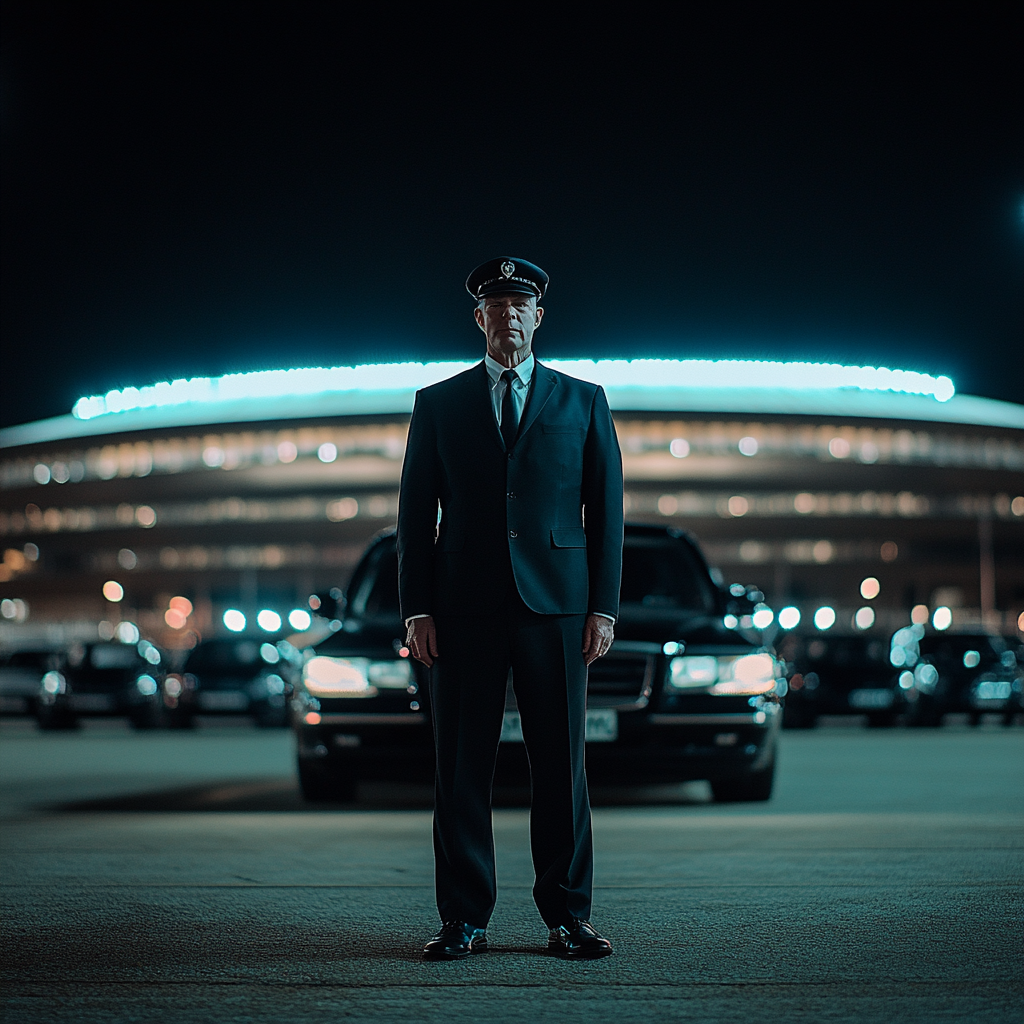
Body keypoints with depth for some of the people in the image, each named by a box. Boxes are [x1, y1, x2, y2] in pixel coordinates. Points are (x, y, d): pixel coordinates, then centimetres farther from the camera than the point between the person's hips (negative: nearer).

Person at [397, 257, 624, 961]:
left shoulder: (584, 401, 12)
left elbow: (607, 508, 9)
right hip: (466, 610, 0)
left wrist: (604, 607, 0)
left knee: (562, 766, 0)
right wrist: (417, 609, 0)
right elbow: (416, 512, 9)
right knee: (462, 769, 1)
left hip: (555, 606, 0)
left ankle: (568, 917, 8)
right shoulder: (438, 404, 12)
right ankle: (464, 920, 7)